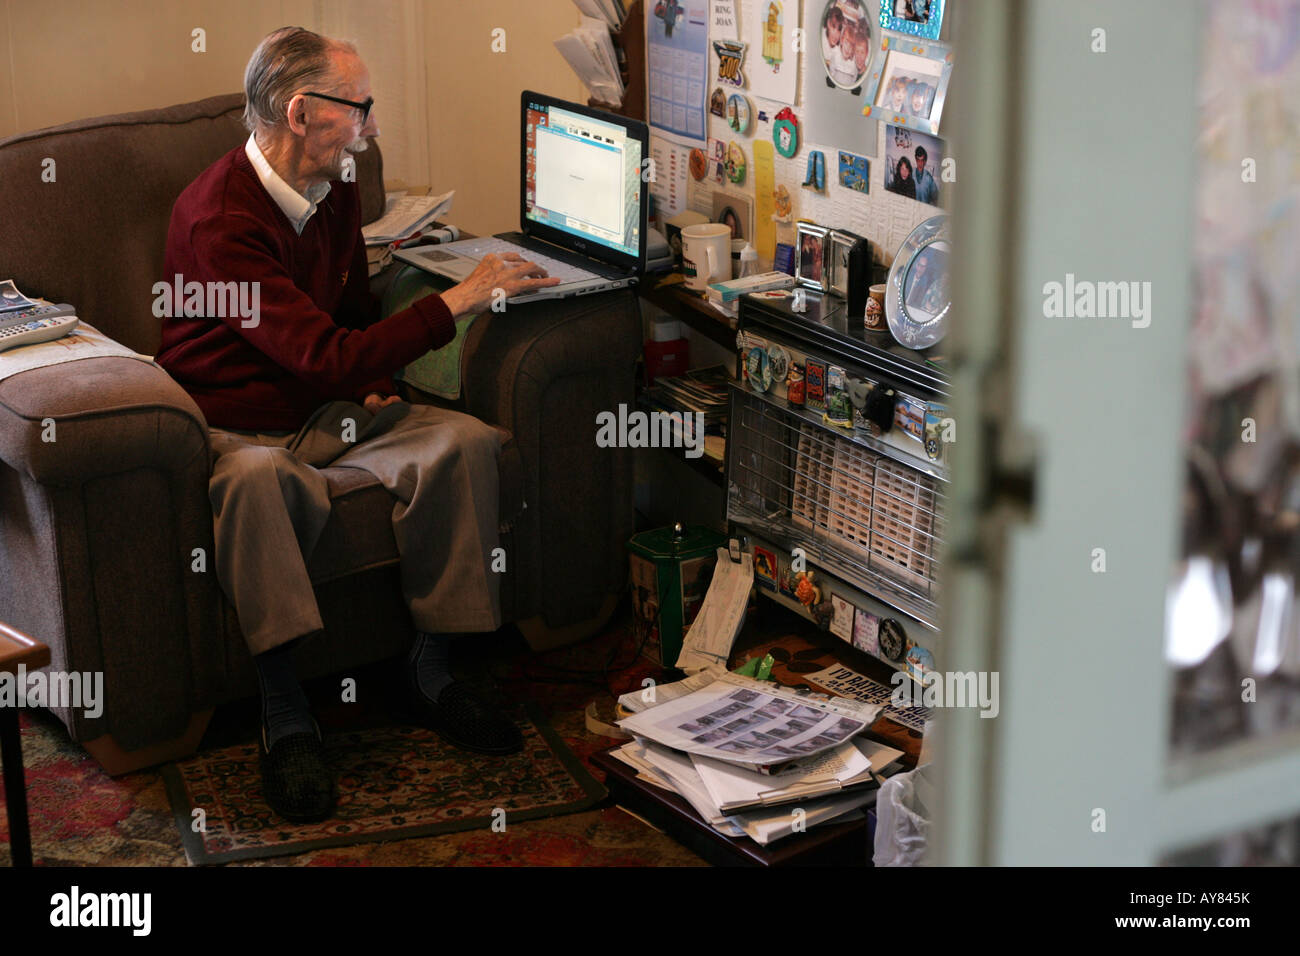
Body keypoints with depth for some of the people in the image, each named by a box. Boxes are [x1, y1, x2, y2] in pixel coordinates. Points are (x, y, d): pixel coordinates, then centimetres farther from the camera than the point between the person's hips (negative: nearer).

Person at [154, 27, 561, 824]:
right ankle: (285, 718, -35)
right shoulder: (218, 221, -23)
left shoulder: (337, 193, 4)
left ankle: (431, 669, -11)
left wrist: (376, 384, 4)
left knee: (467, 441, -18)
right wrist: (459, 301, -25)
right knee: (260, 478, -42)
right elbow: (325, 358, -30)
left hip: (330, 413, 7)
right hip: (235, 433, -7)